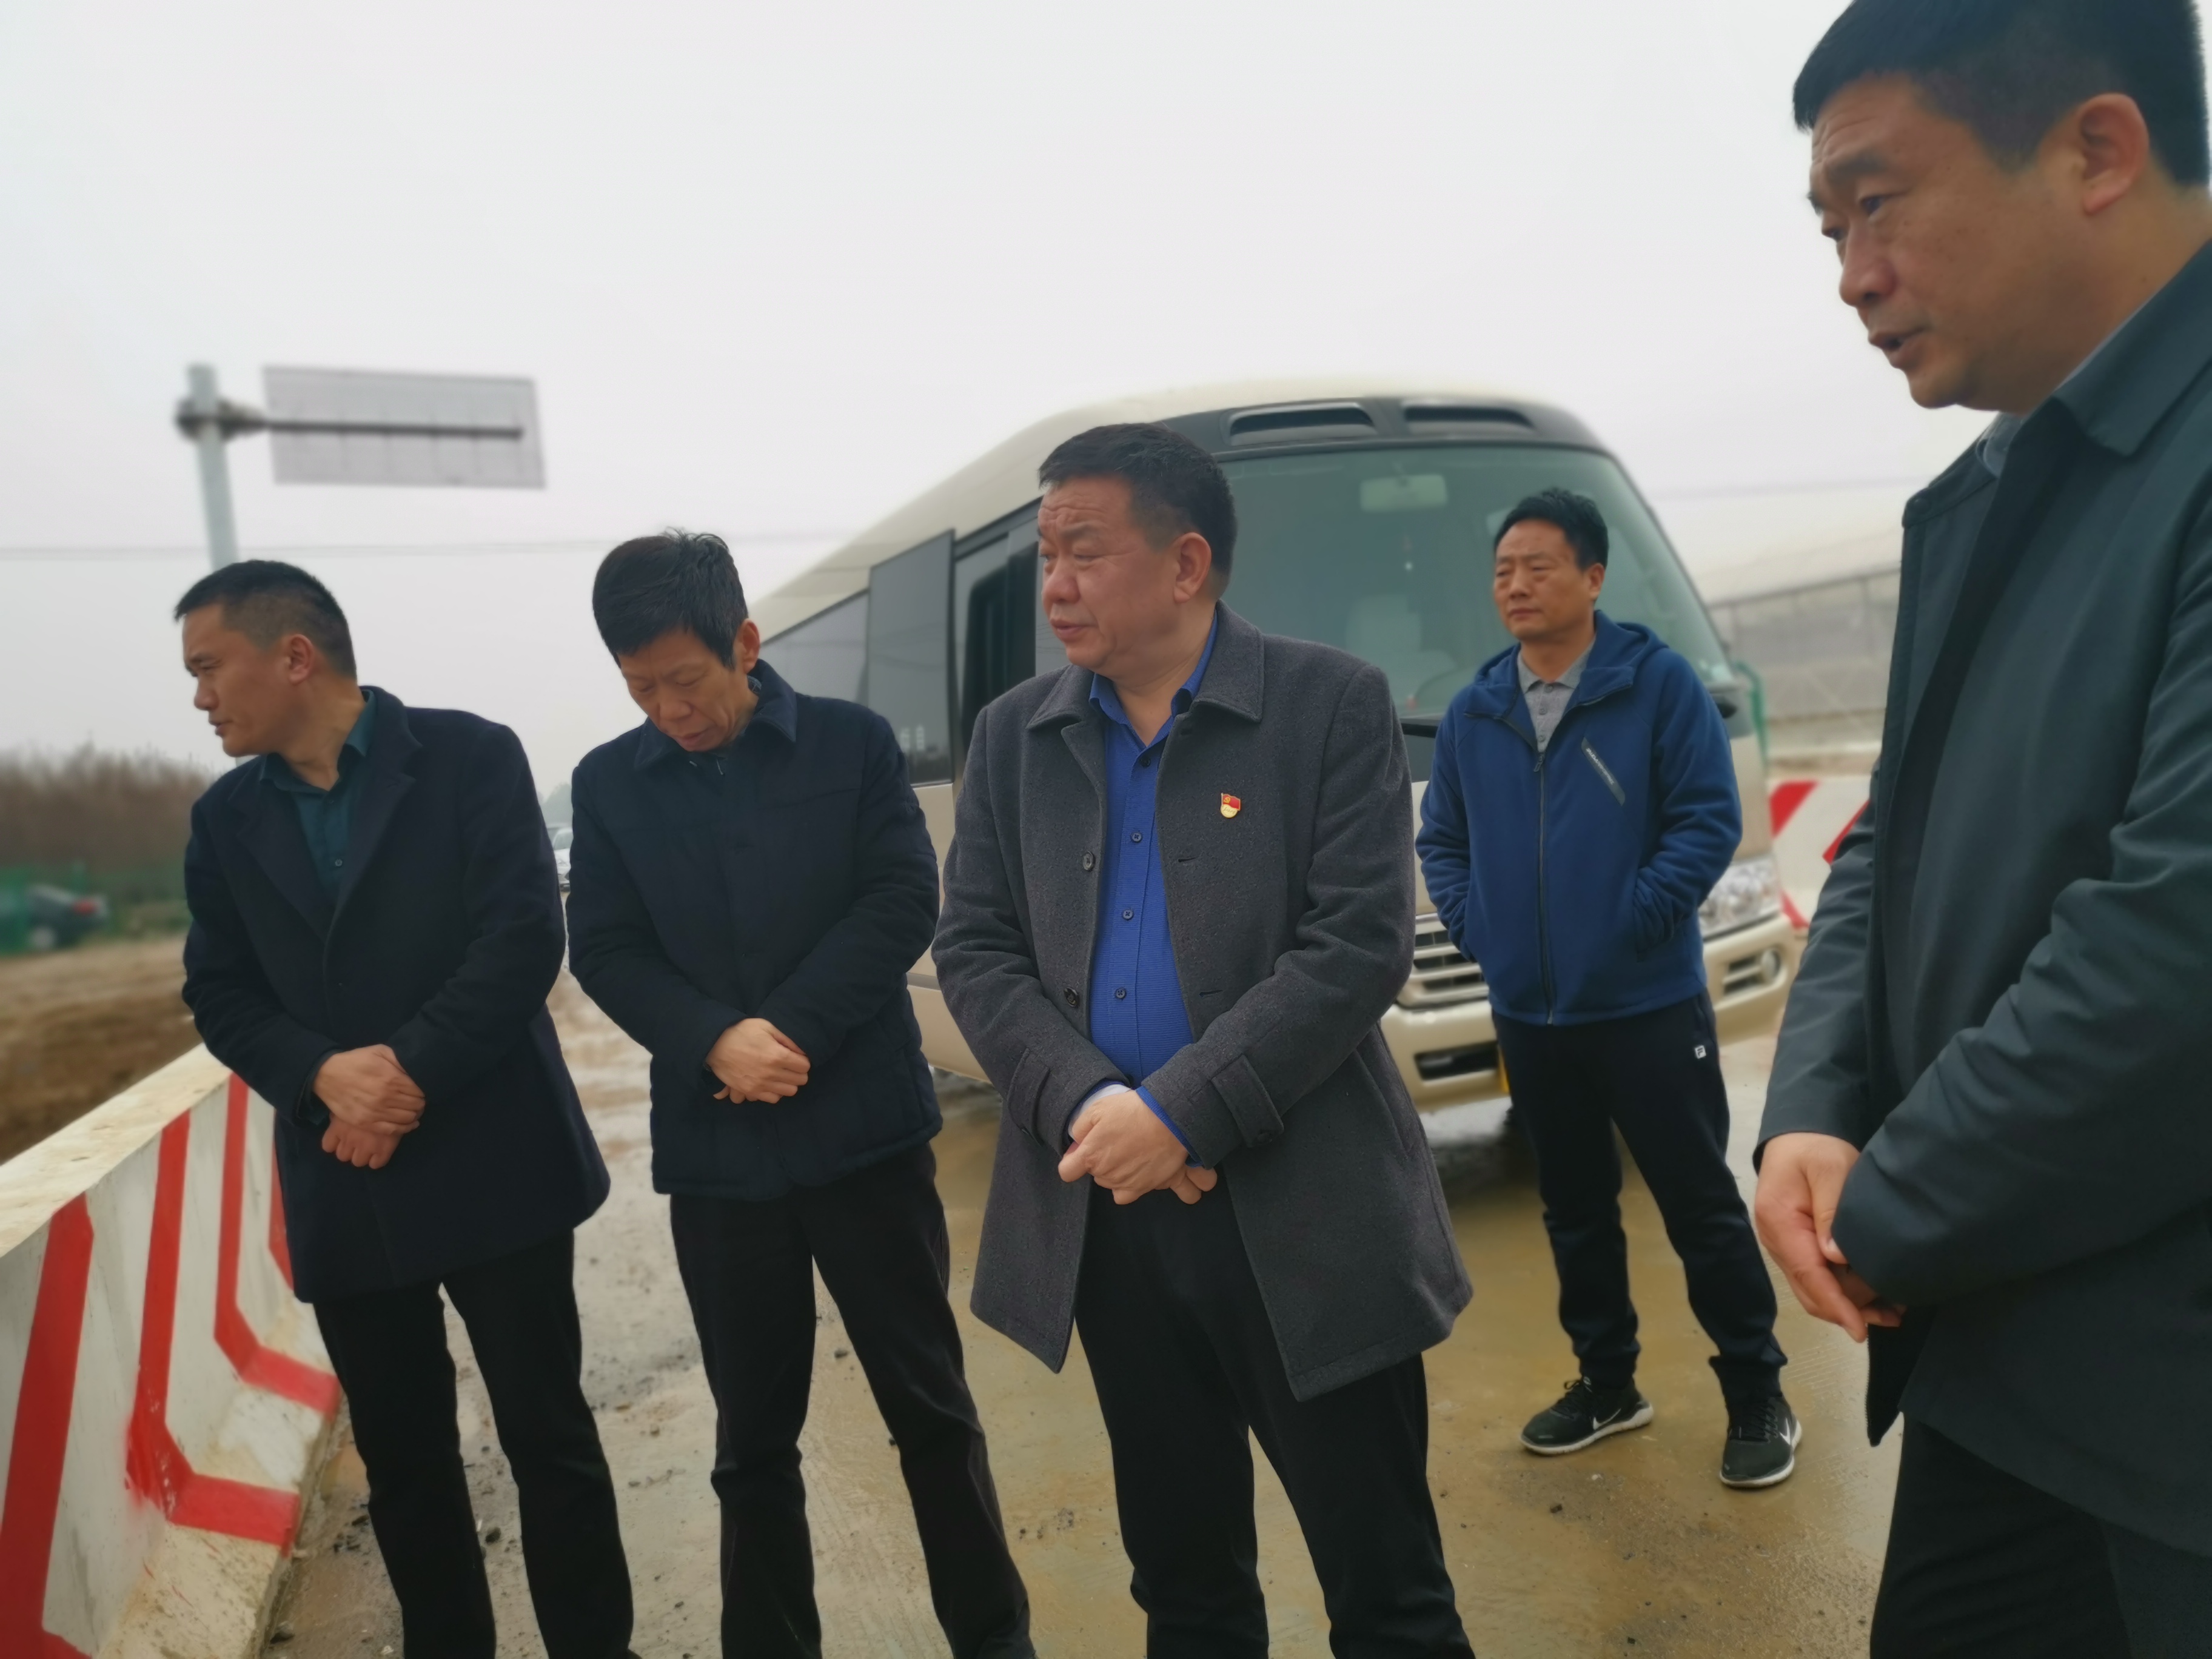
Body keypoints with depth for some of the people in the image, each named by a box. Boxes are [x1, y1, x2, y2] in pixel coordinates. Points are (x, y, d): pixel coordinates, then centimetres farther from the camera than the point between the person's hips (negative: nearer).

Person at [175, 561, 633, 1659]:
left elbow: (522, 938, -13)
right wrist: (322, 1075, -13)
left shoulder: (471, 757, -5)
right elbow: (219, 994, 6)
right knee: (401, 1457, 15)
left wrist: (410, 1074, -18)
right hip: (343, 1186, 4)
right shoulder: (225, 817, 10)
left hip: (492, 1166, -4)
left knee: (548, 1438, 5)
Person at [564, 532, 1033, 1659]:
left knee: (930, 1405, 11)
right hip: (714, 1149, 2)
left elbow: (902, 903, -7)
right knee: (752, 1434, 14)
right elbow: (605, 952, 0)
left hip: (864, 1127, -1)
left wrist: (793, 1033, -16)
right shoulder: (608, 782, 4)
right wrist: (716, 1043, -16)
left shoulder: (852, 741, -1)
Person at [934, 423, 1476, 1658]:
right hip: (1106, 1216, 4)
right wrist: (1084, 1106, -14)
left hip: (1307, 1214, -3)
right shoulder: (1014, 737, 7)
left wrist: (1180, 1112, -19)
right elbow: (976, 951, 3)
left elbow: (1362, 943, -13)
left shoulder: (1334, 704, -6)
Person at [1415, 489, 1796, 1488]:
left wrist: (1636, 921, -15)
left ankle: (1758, 1397, 21)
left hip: (1648, 1004, -4)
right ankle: (1606, 1384, 32)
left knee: (1700, 1202, 4)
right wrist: (1475, 927, 1)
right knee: (1573, 1208, 16)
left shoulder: (1658, 682, -6)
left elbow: (1709, 819, -10)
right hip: (1527, 1013, 5)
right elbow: (1440, 839, 14)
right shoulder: (1473, 711, 7)